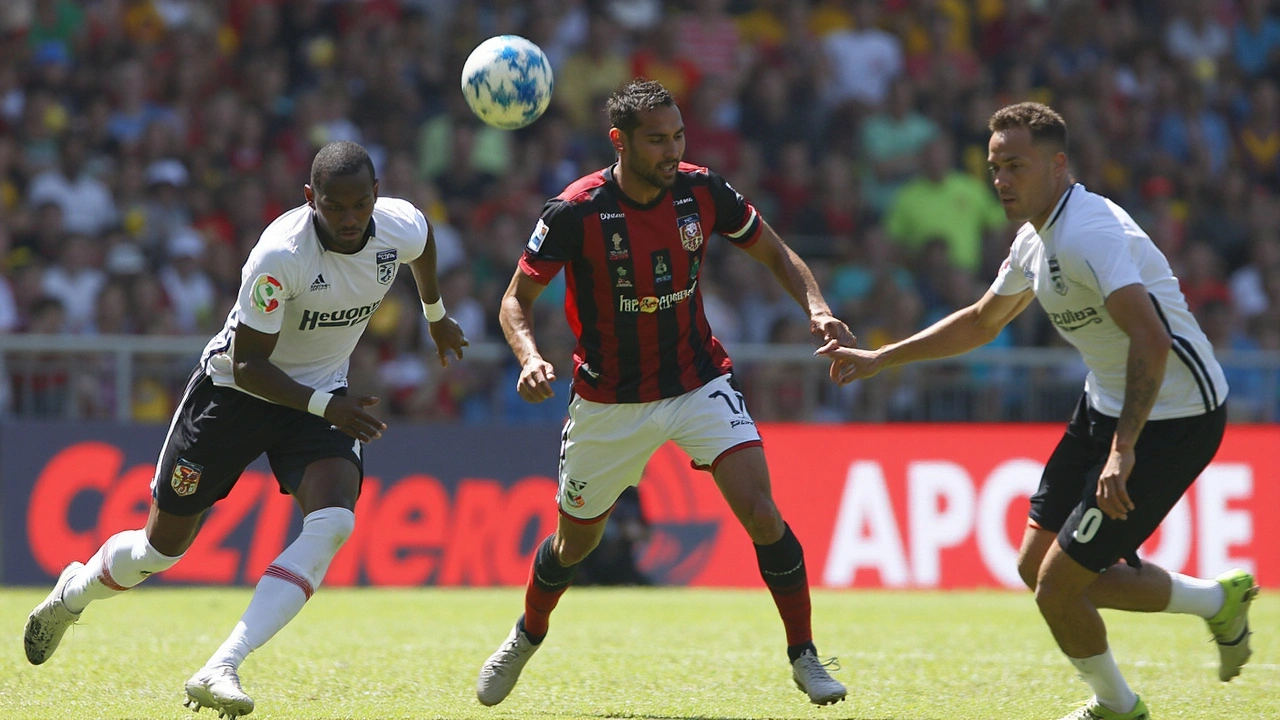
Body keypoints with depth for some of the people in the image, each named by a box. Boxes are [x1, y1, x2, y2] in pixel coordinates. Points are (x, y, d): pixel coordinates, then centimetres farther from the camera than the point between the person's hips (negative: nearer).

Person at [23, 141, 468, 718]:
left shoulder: (401, 227, -16)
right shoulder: (281, 254, -31)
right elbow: (247, 366, -25)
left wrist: (436, 315, 28)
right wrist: (325, 406, -35)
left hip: (322, 397, 4)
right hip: (236, 390, -4)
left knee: (333, 523, -26)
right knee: (163, 546, 6)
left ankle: (221, 671, -30)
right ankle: (73, 594, 42)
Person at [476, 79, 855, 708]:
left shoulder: (702, 192, -11)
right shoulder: (575, 212, -20)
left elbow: (775, 254, 4)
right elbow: (517, 298, -10)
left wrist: (816, 309, -14)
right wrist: (530, 356, -30)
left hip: (698, 384, 1)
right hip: (609, 403, -1)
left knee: (759, 510, -17)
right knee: (576, 539, 14)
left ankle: (804, 656, -4)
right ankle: (527, 636, 44)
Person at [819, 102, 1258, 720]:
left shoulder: (1087, 234, -24)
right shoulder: (1037, 238, 8)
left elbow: (1152, 340, -35)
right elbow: (981, 322, 25)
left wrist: (1123, 449, -38)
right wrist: (879, 359, 22)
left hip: (1170, 419, -10)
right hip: (1108, 407, 10)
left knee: (1058, 587, -8)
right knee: (1037, 566, 12)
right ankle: (1214, 601, 26)